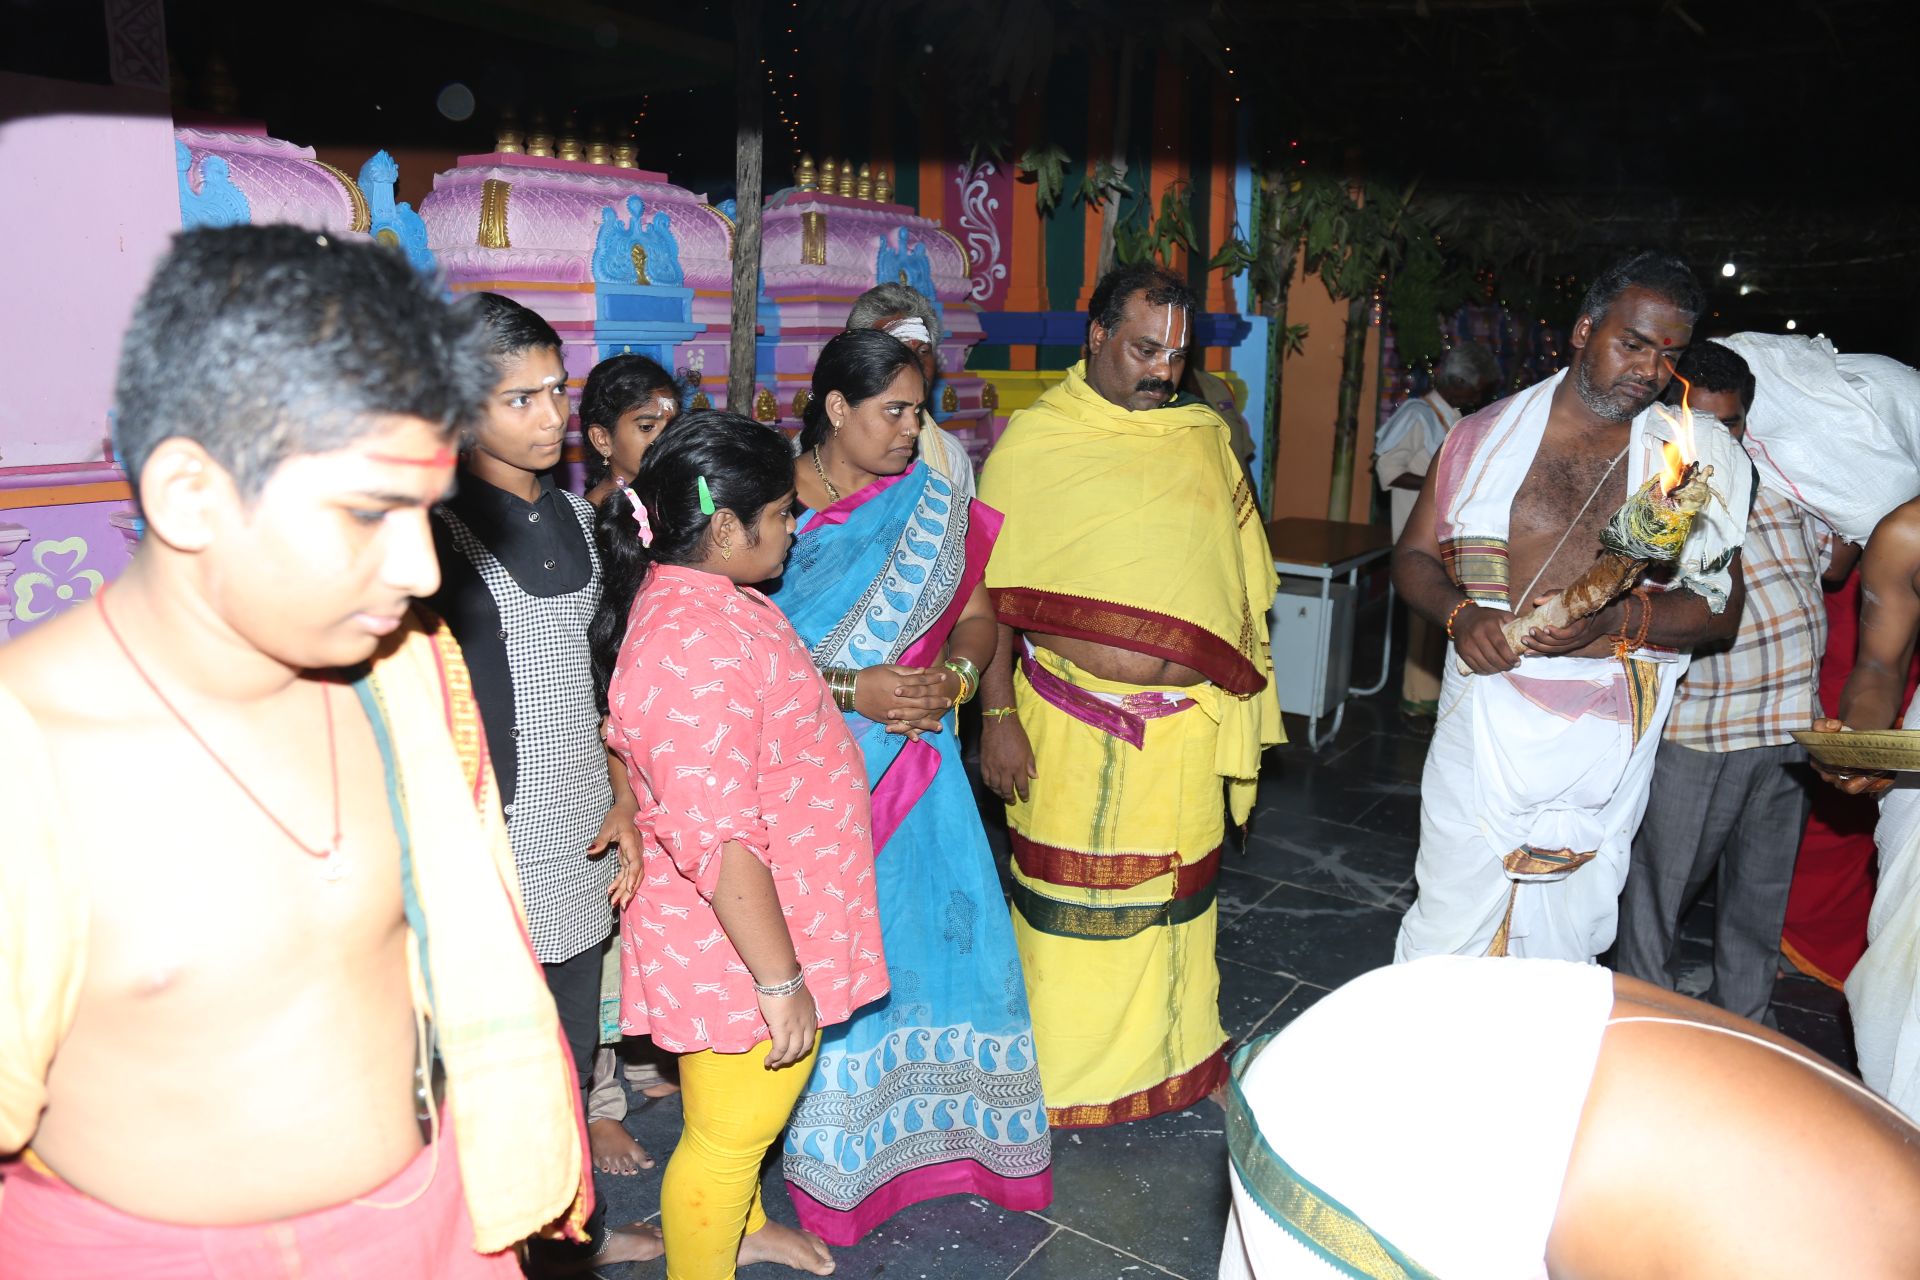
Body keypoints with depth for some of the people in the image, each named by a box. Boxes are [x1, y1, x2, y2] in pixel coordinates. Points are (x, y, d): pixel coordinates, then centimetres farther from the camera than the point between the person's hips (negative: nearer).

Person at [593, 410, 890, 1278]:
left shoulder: (698, 599, 3)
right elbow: (720, 844, -31)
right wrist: (780, 980, -25)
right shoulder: (692, 647, -31)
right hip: (744, 945, -11)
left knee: (745, 1112, 30)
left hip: (764, 919, 11)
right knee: (728, 1132, 10)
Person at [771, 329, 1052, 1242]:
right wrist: (849, 689, -21)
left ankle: (927, 1117, 30)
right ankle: (831, 1143, 24)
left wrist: (954, 677, -12)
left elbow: (977, 615, 8)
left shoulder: (933, 502, 4)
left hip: (911, 762, 4)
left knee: (929, 930, 9)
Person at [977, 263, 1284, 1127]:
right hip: (1073, 722, -4)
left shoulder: (1207, 439, 9)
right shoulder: (1033, 441, -4)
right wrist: (998, 715, -11)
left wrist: (1241, 701, 13)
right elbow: (993, 593, -5)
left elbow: (1240, 577, 15)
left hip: (1188, 722, 4)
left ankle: (1180, 1055, 35)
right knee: (1068, 896, 6)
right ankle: (1057, 1070, 25)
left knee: (1178, 891, 15)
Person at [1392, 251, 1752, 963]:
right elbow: (1413, 556, 8)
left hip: (1602, 741, 1)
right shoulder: (1486, 435, 5)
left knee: (1562, 941, 9)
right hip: (1484, 724, 0)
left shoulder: (1697, 458, 5)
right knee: (1449, 919, 3)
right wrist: (1462, 614, -13)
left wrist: (1613, 618, -17)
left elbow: (1721, 610, 2)